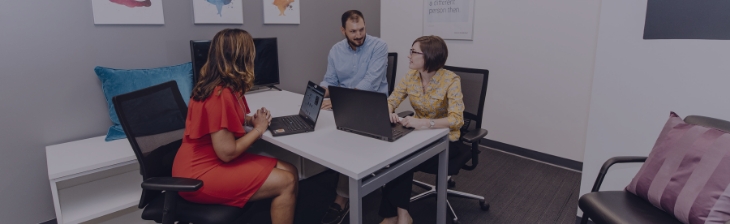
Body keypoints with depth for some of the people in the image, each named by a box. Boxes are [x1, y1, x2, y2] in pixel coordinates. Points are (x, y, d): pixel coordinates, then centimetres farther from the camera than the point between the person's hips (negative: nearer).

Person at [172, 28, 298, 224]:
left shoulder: (226, 86, 5)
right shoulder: (221, 94, -24)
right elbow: (227, 152, -25)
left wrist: (251, 120, 3)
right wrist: (259, 129, -10)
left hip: (212, 161, 10)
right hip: (200, 173, -9)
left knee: (290, 171, 0)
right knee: (286, 182, -15)